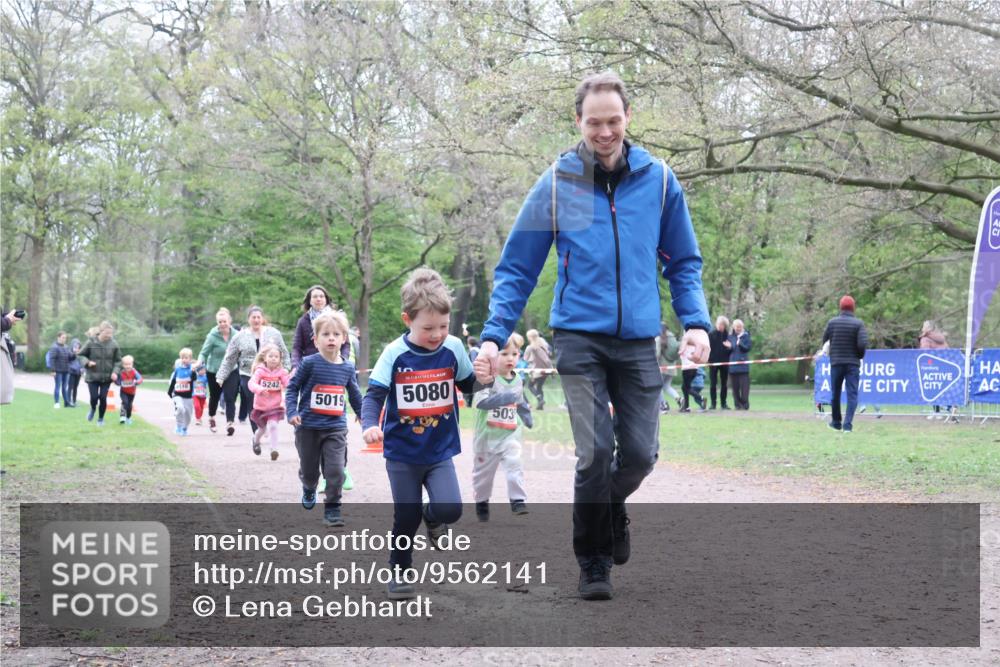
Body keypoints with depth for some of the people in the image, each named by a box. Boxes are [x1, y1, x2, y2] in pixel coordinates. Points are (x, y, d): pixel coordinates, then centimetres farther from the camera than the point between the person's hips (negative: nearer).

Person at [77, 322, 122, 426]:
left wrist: (115, 372, -11)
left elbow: (118, 361, 5)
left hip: (107, 377, 1)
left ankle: (101, 419, 22)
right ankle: (93, 409, 32)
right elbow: (81, 355, 1)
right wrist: (87, 362, -18)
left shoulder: (114, 344, -5)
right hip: (92, 377, -1)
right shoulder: (91, 343, -10)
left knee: (103, 398, 0)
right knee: (94, 397, -4)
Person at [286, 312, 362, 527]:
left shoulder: (348, 368, 2)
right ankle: (309, 488, 46)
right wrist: (292, 412, -15)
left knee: (335, 469, -9)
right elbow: (292, 387, -4)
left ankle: (332, 508, 4)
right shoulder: (310, 363, -9)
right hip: (308, 427, -1)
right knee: (309, 469, 13)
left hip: (336, 428, 1)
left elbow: (355, 396, 17)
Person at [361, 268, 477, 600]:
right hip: (402, 451, -1)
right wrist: (370, 424, -31)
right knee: (406, 517, 5)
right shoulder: (395, 353, -11)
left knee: (450, 509, -17)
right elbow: (374, 394, -12)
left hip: (440, 450, 1)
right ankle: (400, 571, 28)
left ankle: (432, 517, 19)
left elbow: (469, 386, 8)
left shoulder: (454, 348, -5)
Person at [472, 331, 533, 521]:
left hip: (510, 435, 3)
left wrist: (526, 414, 9)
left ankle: (518, 500, -12)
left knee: (514, 465, -16)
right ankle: (481, 503, 29)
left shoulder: (518, 380, 4)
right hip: (487, 435, -3)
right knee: (483, 471, 12)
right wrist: (505, 398, -36)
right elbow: (480, 401, -29)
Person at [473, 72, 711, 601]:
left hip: (639, 340, 2)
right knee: (594, 453, -9)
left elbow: (683, 262, 12)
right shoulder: (556, 183, 0)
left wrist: (695, 323, -3)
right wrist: (493, 336, -6)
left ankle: (611, 508, 35)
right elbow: (517, 268, 4)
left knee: (640, 453, 1)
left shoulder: (658, 180, 4)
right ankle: (593, 563, 9)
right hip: (579, 338, -2)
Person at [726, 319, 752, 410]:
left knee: (744, 386, -6)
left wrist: (740, 344, -22)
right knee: (735, 386, 2)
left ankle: (745, 404, -1)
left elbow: (748, 347, -7)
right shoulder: (730, 337, 11)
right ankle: (737, 404, 8)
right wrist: (729, 347, -9)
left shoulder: (746, 336, 3)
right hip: (733, 364, 3)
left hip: (743, 364, -3)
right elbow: (728, 351, 12)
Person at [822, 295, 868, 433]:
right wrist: (860, 356, 3)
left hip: (836, 363, 2)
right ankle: (847, 424, -14)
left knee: (835, 393, 15)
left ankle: (836, 422, 27)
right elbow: (863, 344, -15)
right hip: (853, 363, -2)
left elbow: (824, 341, 5)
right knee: (852, 394, -2)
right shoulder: (858, 323, -7)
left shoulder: (832, 322, 0)